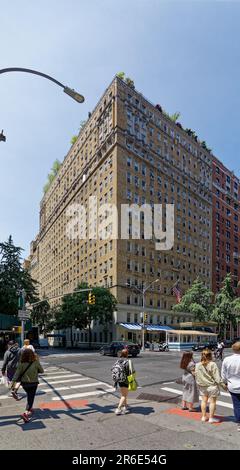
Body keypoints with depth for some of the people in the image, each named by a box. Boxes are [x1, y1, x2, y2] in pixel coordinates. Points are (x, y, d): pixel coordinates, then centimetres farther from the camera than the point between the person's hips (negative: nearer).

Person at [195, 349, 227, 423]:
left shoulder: (197, 365, -2)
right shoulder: (212, 365, -18)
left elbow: (196, 376, 5)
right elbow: (217, 377, -17)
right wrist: (223, 385, -8)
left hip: (202, 387, 5)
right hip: (212, 386, -5)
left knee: (204, 400, 16)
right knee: (212, 401, 7)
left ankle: (204, 417, 23)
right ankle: (211, 418, 14)